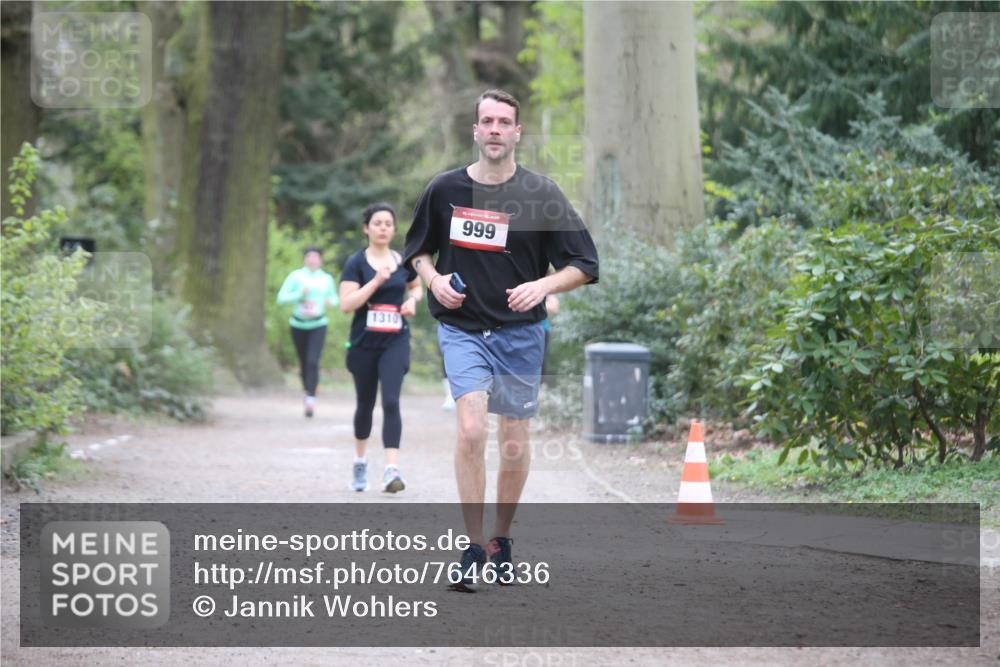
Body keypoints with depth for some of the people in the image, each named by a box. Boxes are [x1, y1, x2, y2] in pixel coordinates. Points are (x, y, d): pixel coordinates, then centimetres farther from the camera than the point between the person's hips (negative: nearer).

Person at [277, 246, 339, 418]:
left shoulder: (327, 279, 7)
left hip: (318, 325, 0)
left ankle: (311, 398, -19)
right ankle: (307, 390, 33)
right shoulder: (296, 276, 1)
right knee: (304, 362, 8)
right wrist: (300, 294, -17)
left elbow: (334, 298, 20)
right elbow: (281, 297, -4)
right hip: (299, 324, 0)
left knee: (313, 361, -16)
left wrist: (331, 301, -3)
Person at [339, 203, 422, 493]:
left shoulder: (404, 262, 5)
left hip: (395, 341, 1)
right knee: (366, 404, 13)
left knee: (391, 401, -15)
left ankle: (392, 469, -21)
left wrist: (413, 299, 2)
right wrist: (376, 280, -22)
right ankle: (360, 461, 36)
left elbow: (417, 286, 25)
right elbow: (346, 303, -14)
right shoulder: (357, 263, -5)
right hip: (364, 342, 0)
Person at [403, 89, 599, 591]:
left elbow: (583, 264, 0)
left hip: (520, 331, 1)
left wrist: (543, 285, -17)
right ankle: (474, 550, -16)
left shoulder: (541, 193, -3)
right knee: (471, 429, -20)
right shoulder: (445, 189, 1)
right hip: (461, 328, 0)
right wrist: (433, 278, -4)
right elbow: (417, 249, 17)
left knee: (514, 446, 6)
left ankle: (501, 540, 29)